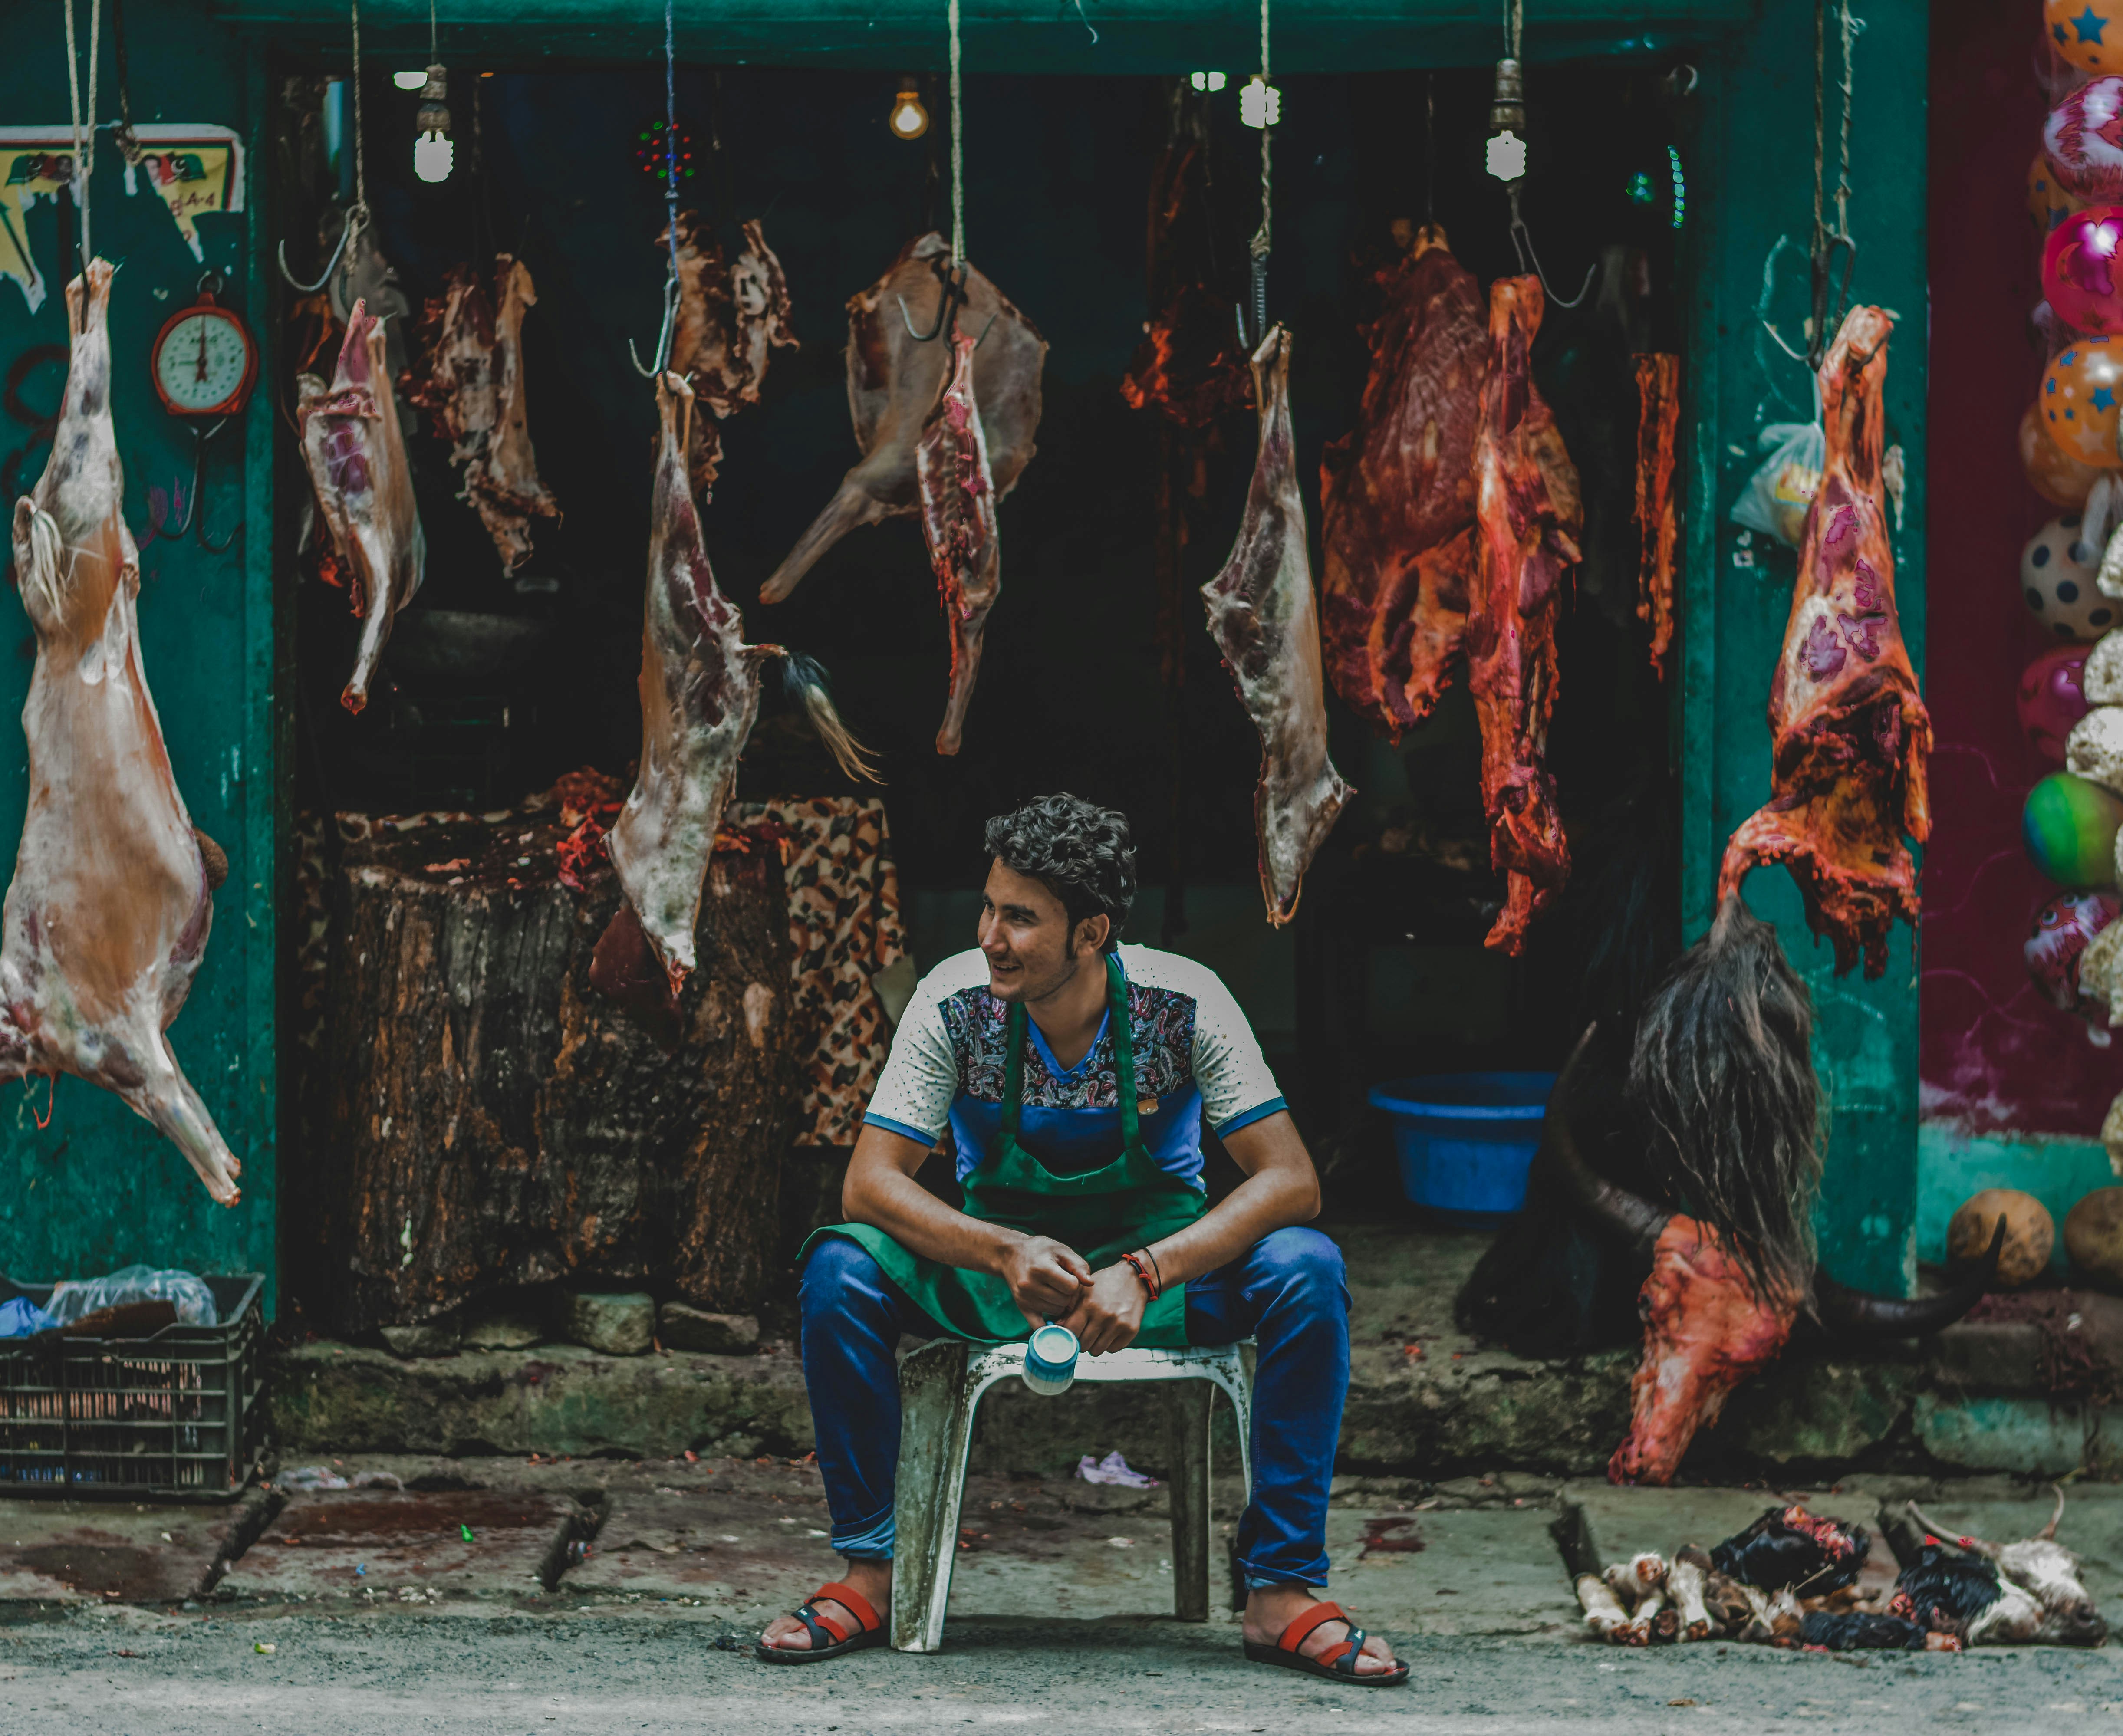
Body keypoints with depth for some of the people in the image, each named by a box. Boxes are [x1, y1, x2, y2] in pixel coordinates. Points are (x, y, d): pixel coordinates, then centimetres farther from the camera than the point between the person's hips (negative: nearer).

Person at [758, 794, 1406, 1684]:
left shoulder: (1183, 1003, -20)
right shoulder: (955, 1003, -18)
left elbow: (1289, 1180, -22)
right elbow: (870, 1182, -19)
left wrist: (1146, 1274, -37)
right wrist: (1005, 1254, -37)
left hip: (1159, 1252, -1)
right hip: (994, 1252, 1)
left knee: (1305, 1272, -30)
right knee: (841, 1269, -28)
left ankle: (1280, 1590, -22)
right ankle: (869, 1571, -15)